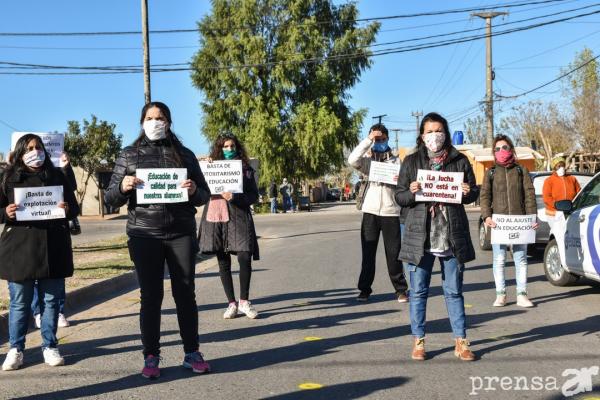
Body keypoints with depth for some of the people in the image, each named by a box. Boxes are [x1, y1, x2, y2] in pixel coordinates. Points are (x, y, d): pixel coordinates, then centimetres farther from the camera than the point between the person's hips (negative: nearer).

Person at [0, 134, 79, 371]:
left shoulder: (57, 176, 8)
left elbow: (74, 207, 10)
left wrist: (67, 209, -12)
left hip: (53, 248, 2)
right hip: (19, 248, -1)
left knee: (51, 300, 7)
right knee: (19, 302, 4)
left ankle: (49, 346, 18)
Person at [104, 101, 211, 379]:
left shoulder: (184, 155, 9)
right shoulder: (129, 155, 7)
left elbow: (204, 195, 9)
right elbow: (110, 198, 5)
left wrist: (194, 191, -13)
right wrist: (123, 187, -16)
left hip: (182, 234, 1)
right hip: (145, 236, -1)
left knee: (185, 294, 5)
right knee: (150, 296, 3)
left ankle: (191, 353, 14)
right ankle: (151, 357, 11)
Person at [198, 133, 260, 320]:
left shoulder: (245, 169, 7)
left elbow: (254, 196, 1)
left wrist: (234, 197, -15)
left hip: (239, 217, -2)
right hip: (216, 217, 2)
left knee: (244, 258, -12)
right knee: (223, 262, 5)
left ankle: (244, 301, 5)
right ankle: (232, 304, 15)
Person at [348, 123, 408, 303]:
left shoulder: (396, 161, 9)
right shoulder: (367, 162, 9)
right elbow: (352, 160, -12)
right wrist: (368, 139, -12)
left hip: (391, 213, -1)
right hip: (370, 212, 1)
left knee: (394, 253, 2)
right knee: (368, 253, 5)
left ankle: (401, 290, 11)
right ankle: (364, 289, 12)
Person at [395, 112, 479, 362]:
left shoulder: (459, 160, 6)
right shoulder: (411, 161, 4)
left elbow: (474, 192, 12)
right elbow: (399, 197, 4)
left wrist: (468, 193, -11)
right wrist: (411, 192, -18)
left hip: (452, 237, 0)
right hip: (420, 236, 0)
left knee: (454, 292, 8)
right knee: (418, 292, 5)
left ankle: (460, 342, 15)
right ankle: (418, 341, 16)